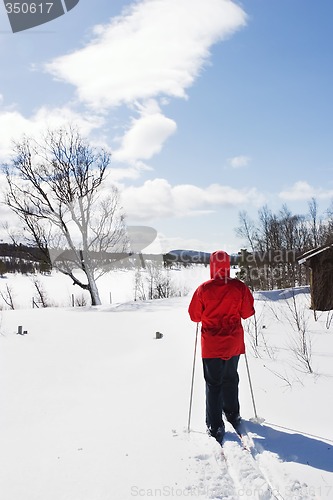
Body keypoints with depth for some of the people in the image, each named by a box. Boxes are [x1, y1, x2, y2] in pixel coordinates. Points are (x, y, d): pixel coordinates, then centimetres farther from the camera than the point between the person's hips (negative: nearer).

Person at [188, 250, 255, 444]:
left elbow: (195, 316, -7)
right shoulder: (240, 287, -10)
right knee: (230, 379, 22)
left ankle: (215, 426, 6)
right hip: (234, 342, 2)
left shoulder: (204, 289, -14)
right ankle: (233, 414, 34)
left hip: (211, 344, -2)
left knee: (213, 383, 7)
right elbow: (247, 313, -2)